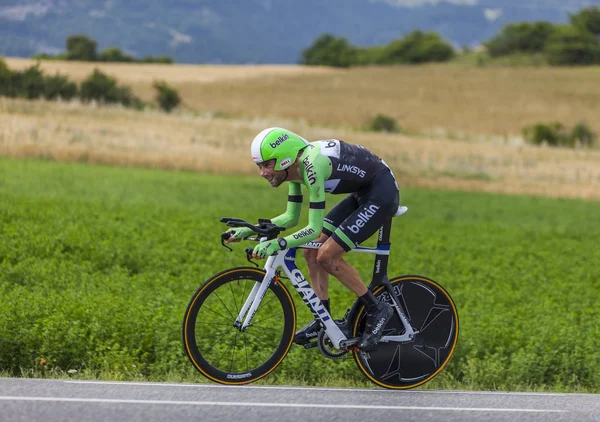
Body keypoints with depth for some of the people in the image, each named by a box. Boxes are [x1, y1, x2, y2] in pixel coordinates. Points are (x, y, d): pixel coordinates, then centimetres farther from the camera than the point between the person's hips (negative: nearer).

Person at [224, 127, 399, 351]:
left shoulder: (312, 167, -29)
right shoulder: (296, 167, -1)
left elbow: (314, 228, -31)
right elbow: (291, 217, 9)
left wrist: (278, 244, -42)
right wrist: (249, 230, 0)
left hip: (382, 193, -9)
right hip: (361, 194, 9)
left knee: (327, 256, -13)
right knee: (311, 252, 5)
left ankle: (376, 310, -1)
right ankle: (323, 321, 14)